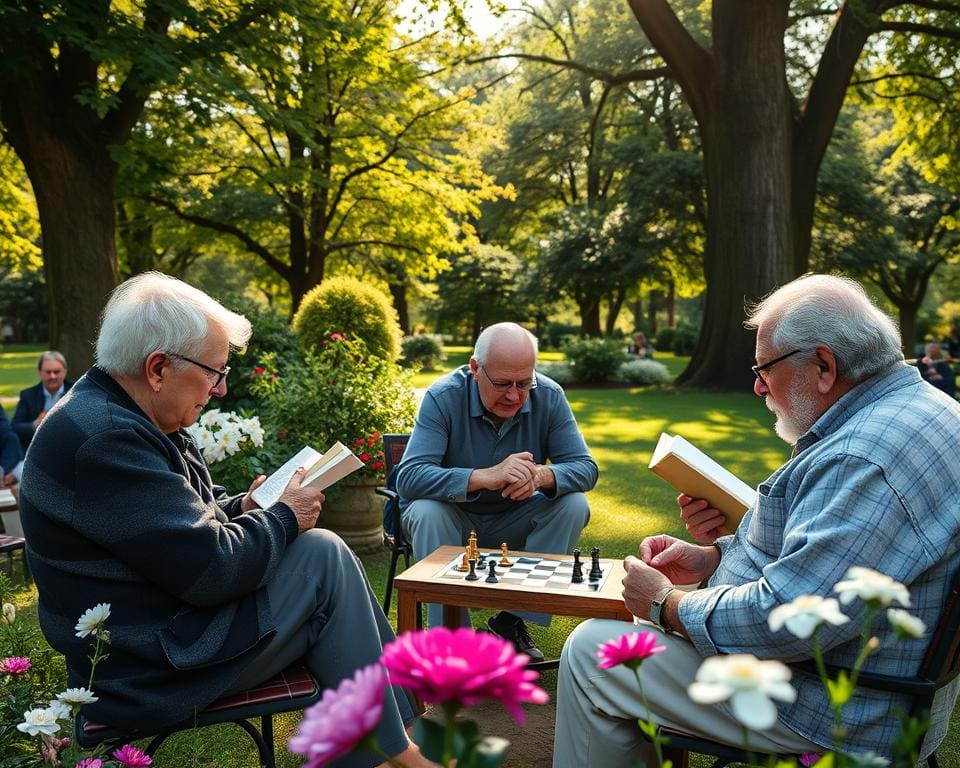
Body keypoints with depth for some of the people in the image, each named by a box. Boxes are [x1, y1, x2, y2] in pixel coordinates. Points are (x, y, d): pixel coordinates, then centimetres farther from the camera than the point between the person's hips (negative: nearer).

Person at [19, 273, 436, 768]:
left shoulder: (115, 416, 6)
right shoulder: (106, 440, -27)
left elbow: (182, 515, 19)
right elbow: (212, 568, -27)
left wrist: (243, 507, 1)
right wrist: (283, 517, -11)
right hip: (150, 669, -10)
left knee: (322, 553, 7)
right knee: (323, 557, -11)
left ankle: (403, 724, 12)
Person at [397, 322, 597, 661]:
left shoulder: (548, 397, -12)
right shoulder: (444, 397, -22)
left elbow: (585, 468, -14)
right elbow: (409, 477, -32)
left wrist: (541, 476, -38)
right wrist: (485, 477, -45)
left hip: (514, 520, 3)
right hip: (455, 517, -2)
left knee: (574, 505, -21)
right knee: (426, 512, -33)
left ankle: (512, 620, -9)